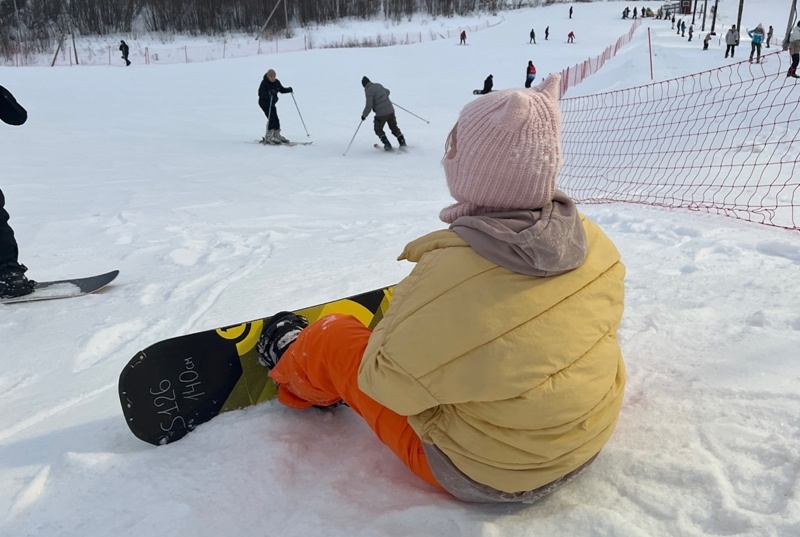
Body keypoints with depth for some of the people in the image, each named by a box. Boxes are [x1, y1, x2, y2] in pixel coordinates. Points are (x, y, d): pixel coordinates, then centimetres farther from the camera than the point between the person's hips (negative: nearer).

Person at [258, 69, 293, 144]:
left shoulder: (277, 82, -1)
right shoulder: (264, 83, -19)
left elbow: (281, 89, 13)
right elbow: (260, 94, -27)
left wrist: (289, 90, -6)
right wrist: (268, 94, -44)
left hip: (272, 103, 7)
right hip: (264, 102, -7)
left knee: (276, 119, 9)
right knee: (272, 118, -17)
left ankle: (277, 135, 23)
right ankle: (268, 137, -13)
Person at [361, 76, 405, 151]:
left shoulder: (368, 91, -13)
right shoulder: (378, 85, 7)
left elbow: (369, 106, -17)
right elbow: (387, 92, 25)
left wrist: (364, 115, -2)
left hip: (381, 114, -6)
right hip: (390, 110, 6)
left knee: (378, 130, 16)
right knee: (394, 127, 22)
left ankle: (387, 145, 9)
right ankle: (402, 142, 17)